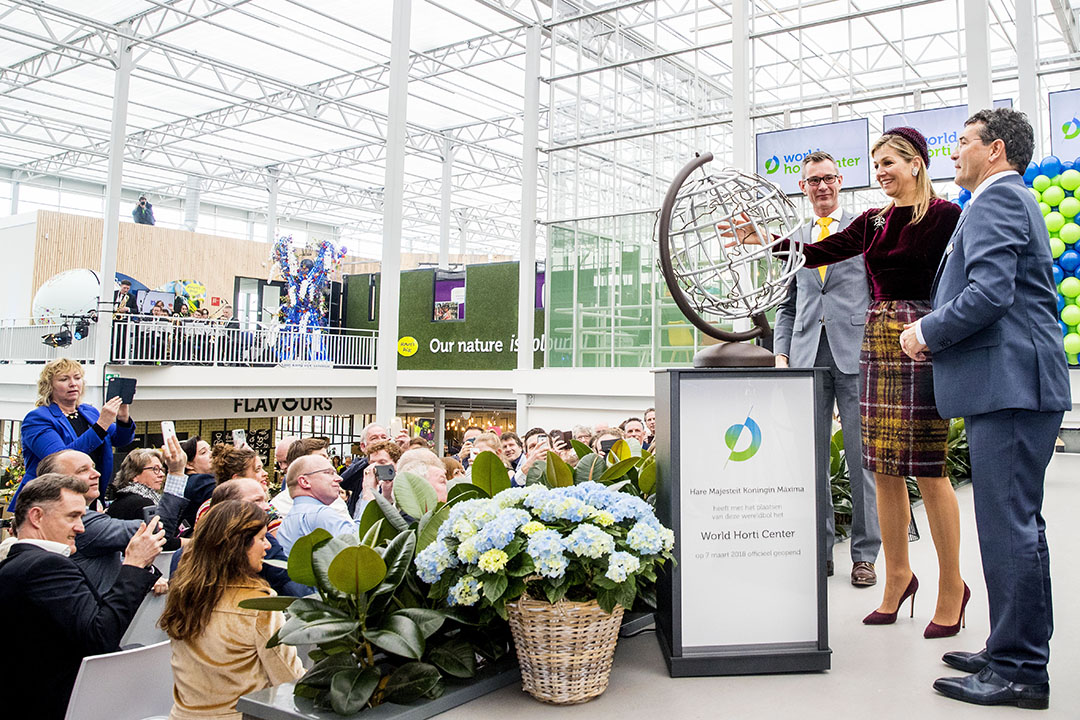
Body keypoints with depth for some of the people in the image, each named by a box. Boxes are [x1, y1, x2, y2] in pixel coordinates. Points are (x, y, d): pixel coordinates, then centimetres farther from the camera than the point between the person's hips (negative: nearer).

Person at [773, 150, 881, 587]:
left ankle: (865, 554, 10)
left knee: (862, 456, -1)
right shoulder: (794, 239, 19)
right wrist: (781, 354, 6)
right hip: (808, 357, 3)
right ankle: (820, 549, 14)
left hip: (855, 352, -3)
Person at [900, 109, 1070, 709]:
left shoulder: (996, 199, -8)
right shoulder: (1018, 201, 25)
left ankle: (1019, 671, 1)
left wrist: (928, 331, -8)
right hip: (1018, 384, 11)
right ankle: (1017, 654, 24)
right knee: (1018, 524, 14)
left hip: (1009, 385, -11)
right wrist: (938, 334, 15)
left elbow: (990, 292, -22)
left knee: (1008, 527, -7)